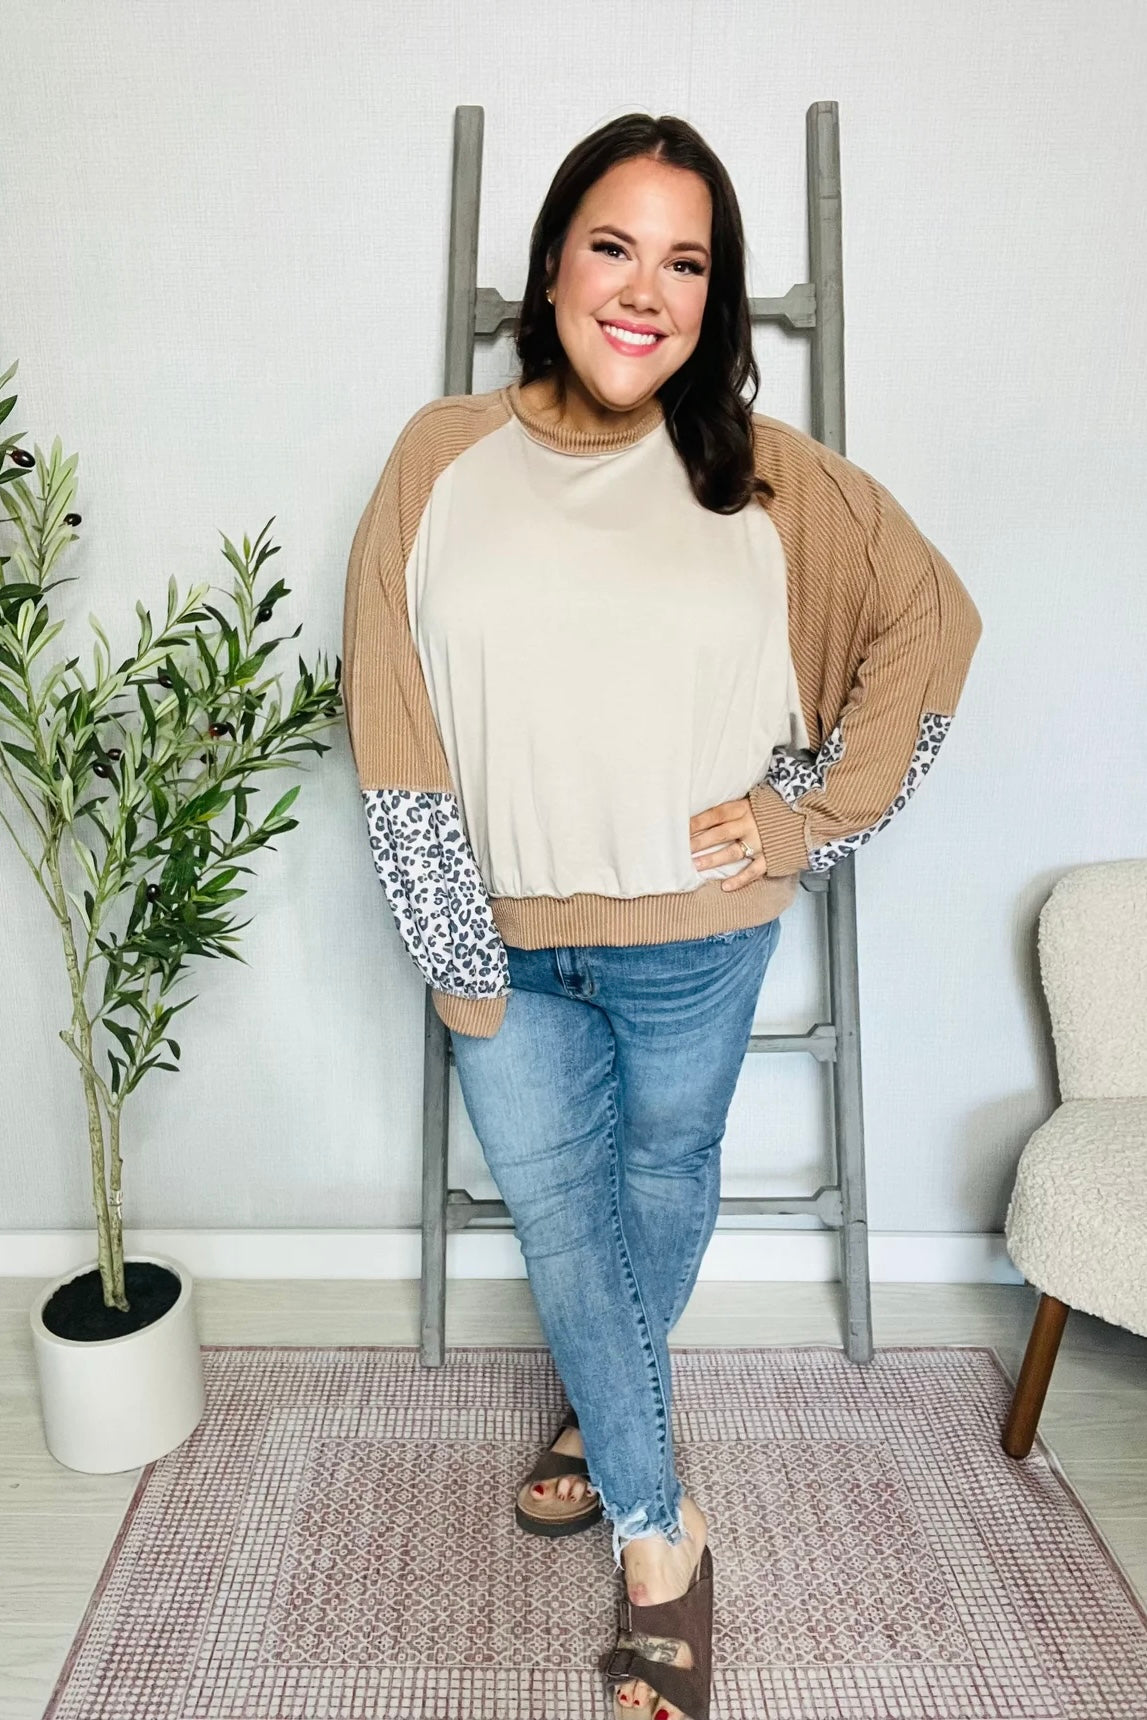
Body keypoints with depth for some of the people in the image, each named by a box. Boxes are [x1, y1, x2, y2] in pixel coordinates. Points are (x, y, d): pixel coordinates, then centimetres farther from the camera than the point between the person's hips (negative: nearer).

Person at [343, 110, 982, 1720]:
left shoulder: (762, 475, -5)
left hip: (695, 937, 0)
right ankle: (661, 1528, 31)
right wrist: (452, 948, -8)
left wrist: (813, 807, -5)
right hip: (504, 936, 1)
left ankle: (609, 1420, 48)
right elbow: (396, 726, -5)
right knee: (558, 1208, 8)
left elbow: (934, 616, 4)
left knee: (665, 1182, 18)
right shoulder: (442, 459, -4)